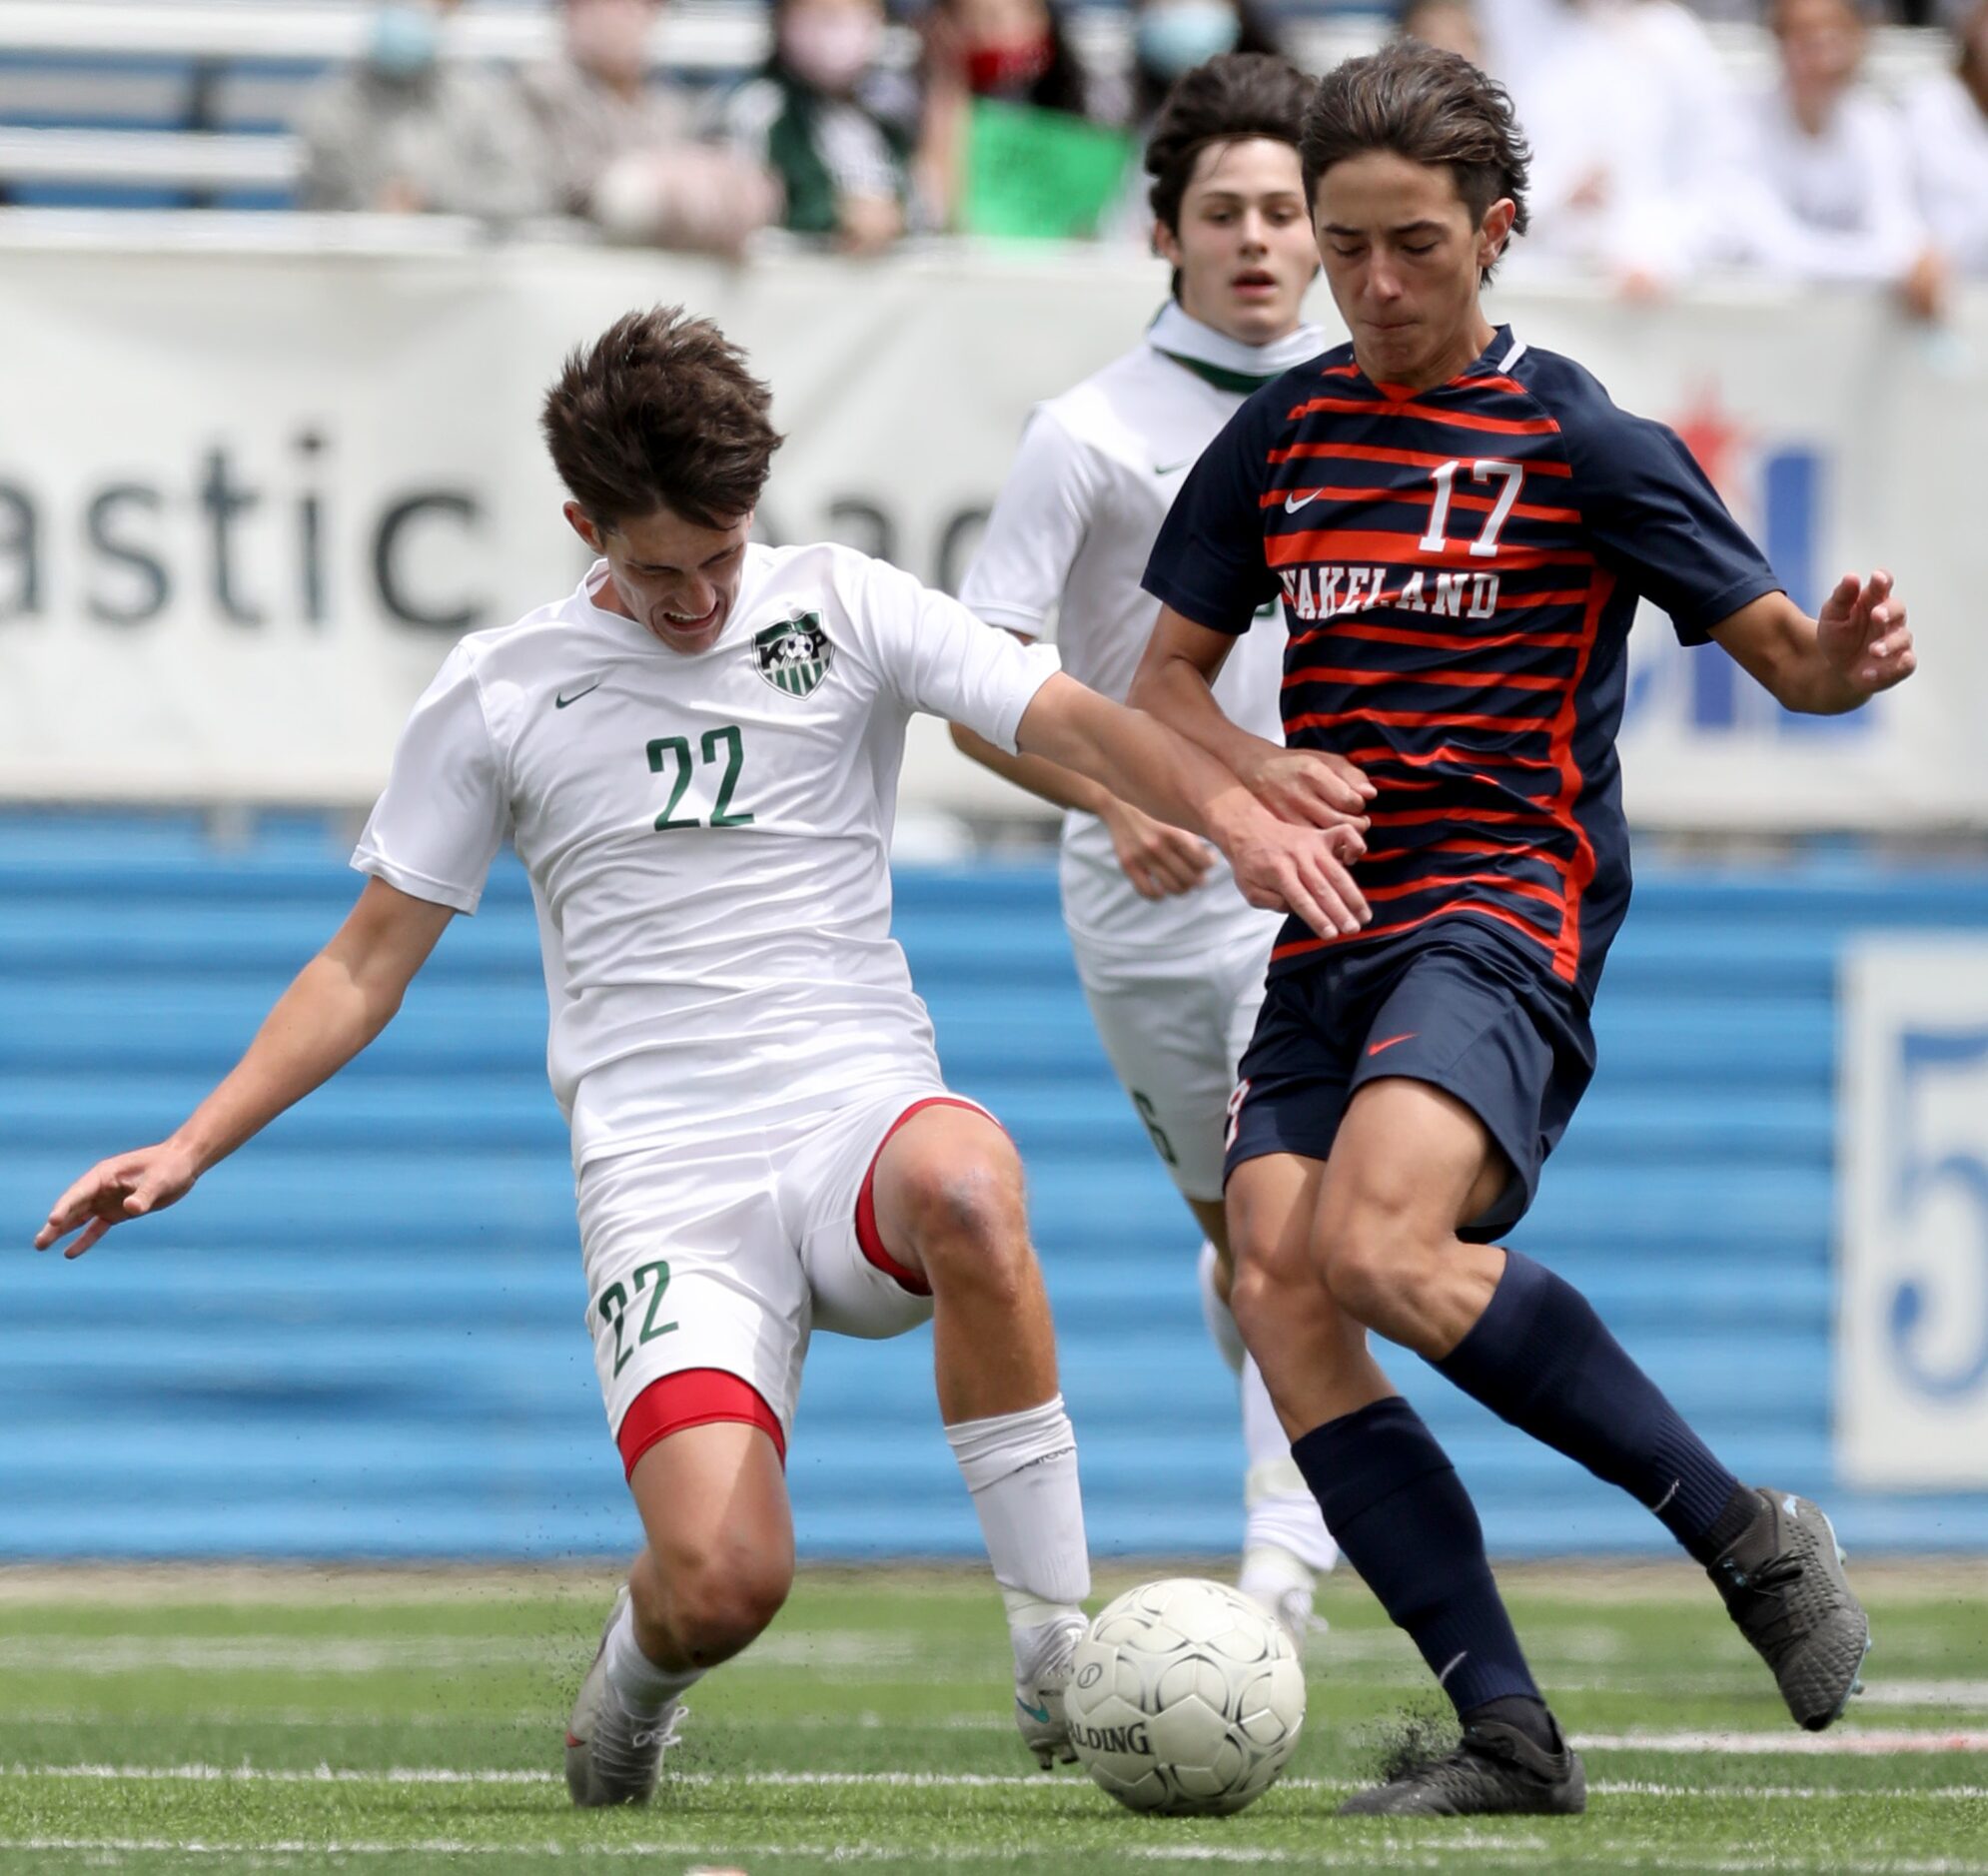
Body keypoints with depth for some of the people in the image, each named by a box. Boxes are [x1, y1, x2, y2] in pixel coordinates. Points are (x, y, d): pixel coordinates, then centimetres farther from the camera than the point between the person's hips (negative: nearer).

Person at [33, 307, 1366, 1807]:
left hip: (865, 1119, 0)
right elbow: (372, 959, 14)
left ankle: (1057, 1641, -25)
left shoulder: (844, 610, 6)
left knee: (966, 1181, -40)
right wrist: (192, 1148, 6)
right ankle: (635, 1684, 18)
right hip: (666, 1182, 0)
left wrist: (1235, 817, -25)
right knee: (724, 1582, -23)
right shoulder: (500, 696, 8)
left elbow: (1071, 722, -5)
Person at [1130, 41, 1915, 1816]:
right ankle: (1507, 1733, -14)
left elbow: (1777, 647, 0)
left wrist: (1844, 661, -24)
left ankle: (1747, 1532, -14)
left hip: (1505, 915, -6)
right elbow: (1167, 672, 21)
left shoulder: (1580, 441, 0)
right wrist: (1256, 766, -1)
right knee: (1276, 1288, -14)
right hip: (1325, 935, 6)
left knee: (1380, 1246, -29)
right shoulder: (1280, 438, 13)